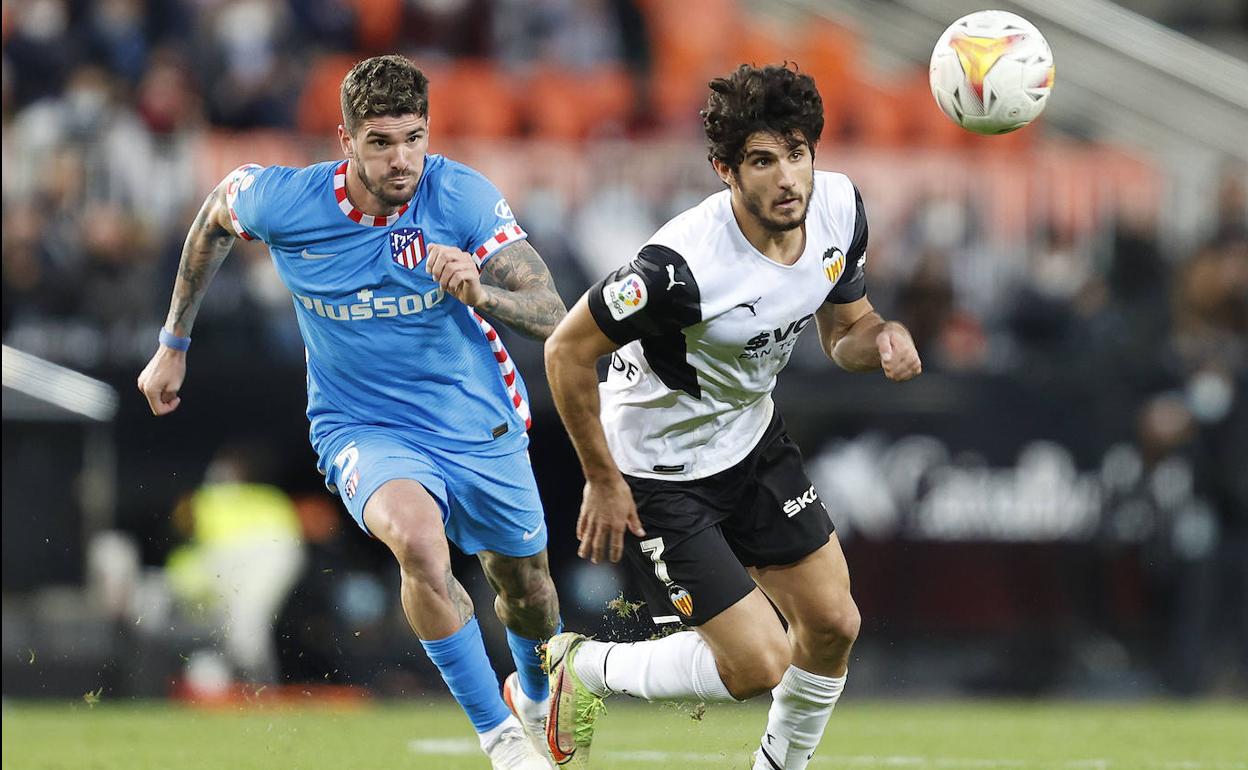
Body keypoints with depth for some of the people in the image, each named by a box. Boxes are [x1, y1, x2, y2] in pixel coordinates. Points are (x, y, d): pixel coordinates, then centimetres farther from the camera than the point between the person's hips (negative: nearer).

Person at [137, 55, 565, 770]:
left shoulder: (465, 196, -19)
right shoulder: (282, 201, -18)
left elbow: (552, 315, -20)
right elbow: (214, 218, 6)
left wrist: (479, 293, -41)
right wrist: (174, 344, 12)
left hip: (481, 427, 2)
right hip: (363, 428, -2)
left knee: (527, 585, 19)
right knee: (418, 539, -34)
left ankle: (533, 693, 57)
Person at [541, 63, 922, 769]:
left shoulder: (839, 208, -12)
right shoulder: (683, 265, -34)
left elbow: (845, 328, 5)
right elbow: (567, 352, -23)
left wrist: (885, 340, -19)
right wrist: (603, 483, -15)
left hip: (753, 439, 7)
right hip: (659, 468, -7)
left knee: (833, 625, 6)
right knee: (759, 665, -9)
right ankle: (583, 670, 16)